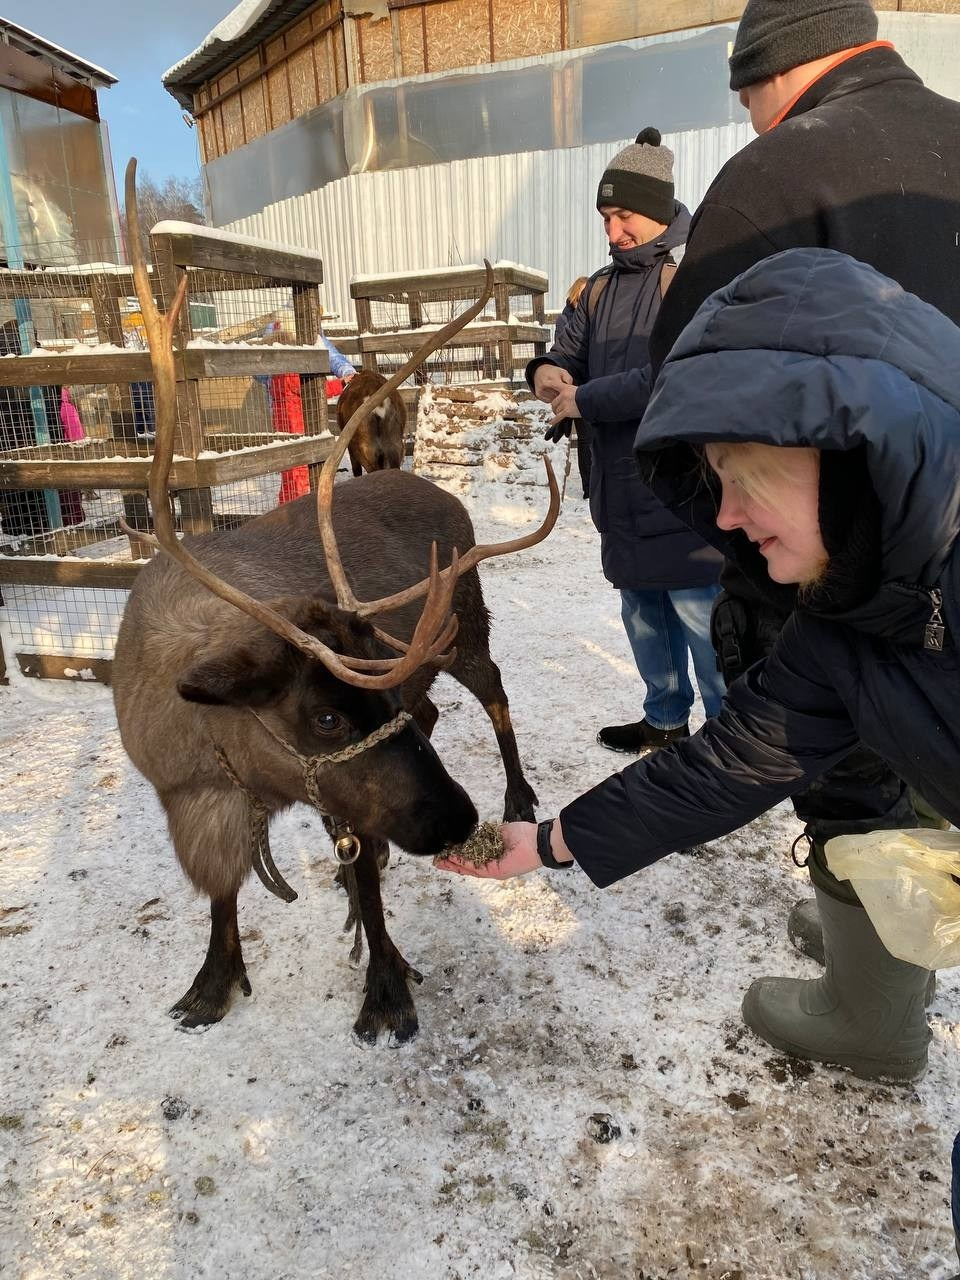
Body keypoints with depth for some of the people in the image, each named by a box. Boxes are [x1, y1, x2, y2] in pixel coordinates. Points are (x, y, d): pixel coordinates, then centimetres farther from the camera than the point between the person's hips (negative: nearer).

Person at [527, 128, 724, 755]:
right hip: (622, 492, 8)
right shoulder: (603, 287, 16)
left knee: (703, 620, -6)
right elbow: (572, 352, 21)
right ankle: (665, 720, 35)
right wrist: (549, 370, -4)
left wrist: (585, 400, -17)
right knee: (644, 615, 18)